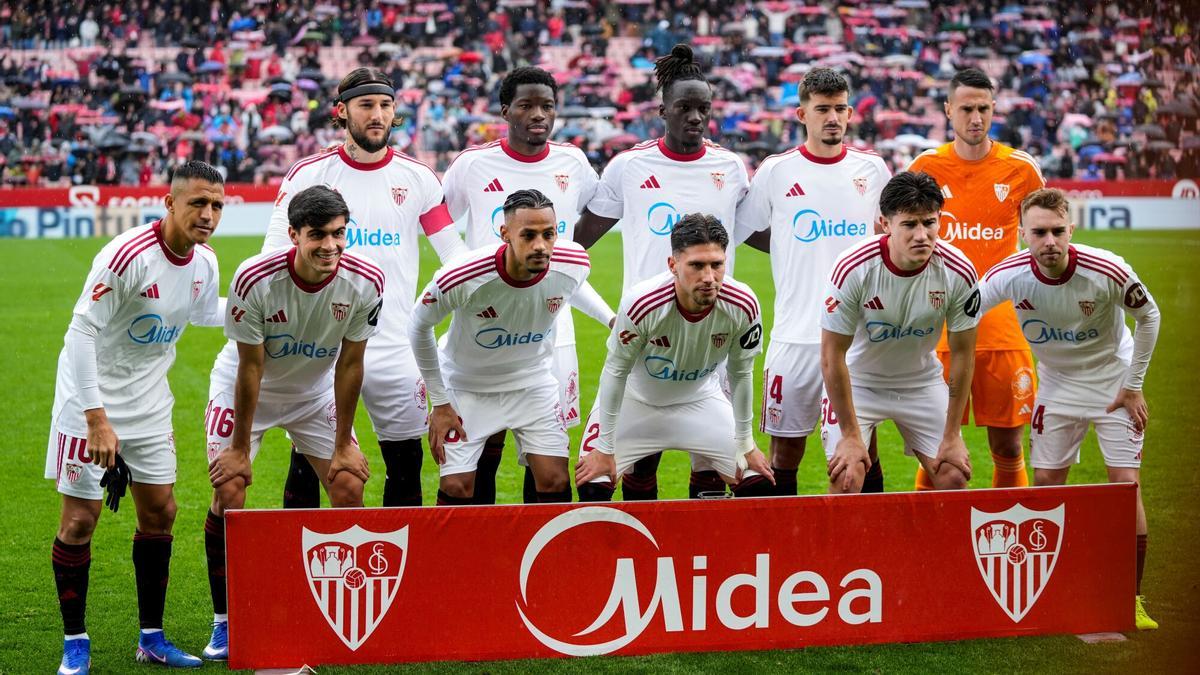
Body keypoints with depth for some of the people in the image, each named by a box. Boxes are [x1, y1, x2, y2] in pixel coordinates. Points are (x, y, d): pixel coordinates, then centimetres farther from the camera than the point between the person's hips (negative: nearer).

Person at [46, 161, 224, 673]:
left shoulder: (205, 263, -3)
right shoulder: (128, 255, -26)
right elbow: (81, 332, -25)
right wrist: (97, 419, -27)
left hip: (149, 401, 7)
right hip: (92, 397, -7)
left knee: (159, 511, 9)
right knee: (80, 519, -4)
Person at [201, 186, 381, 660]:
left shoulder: (365, 282, -25)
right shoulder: (254, 279, -32)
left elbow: (350, 364, -13)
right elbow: (251, 367, -22)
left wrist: (343, 444, -8)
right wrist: (240, 447, -16)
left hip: (316, 391, 3)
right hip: (245, 389, -3)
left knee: (350, 489, -7)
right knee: (229, 496, -13)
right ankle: (224, 621, 2)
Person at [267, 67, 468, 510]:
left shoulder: (417, 178, 6)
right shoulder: (308, 174, 0)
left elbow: (456, 255, 7)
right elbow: (273, 258, -1)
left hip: (395, 348, 2)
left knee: (406, 466, 6)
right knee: (307, 468, 2)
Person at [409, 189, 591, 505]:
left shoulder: (574, 265, -22)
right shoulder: (461, 278, -32)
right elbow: (419, 326, -12)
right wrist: (439, 402, -7)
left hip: (533, 381, 3)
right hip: (468, 384, -3)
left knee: (555, 484, -5)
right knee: (456, 488, -8)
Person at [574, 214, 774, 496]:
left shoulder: (743, 305, -26)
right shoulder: (641, 303, -35)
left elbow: (741, 374, -7)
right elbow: (615, 372, -19)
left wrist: (746, 444, 1)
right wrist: (605, 449, -13)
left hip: (700, 398, 3)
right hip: (636, 400, -2)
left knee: (759, 487, -4)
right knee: (593, 487, -17)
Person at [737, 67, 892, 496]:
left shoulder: (872, 169, 6)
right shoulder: (776, 172, 0)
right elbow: (745, 231, 11)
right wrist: (799, 253, 5)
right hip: (796, 332, -1)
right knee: (785, 447, 4)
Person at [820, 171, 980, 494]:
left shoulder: (958, 272, -21)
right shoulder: (852, 269, -28)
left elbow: (962, 353, -9)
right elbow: (832, 356, -19)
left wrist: (952, 436, -7)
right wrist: (850, 435, -17)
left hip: (923, 382, 3)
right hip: (857, 381, -3)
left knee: (954, 477, -6)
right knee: (847, 477, -18)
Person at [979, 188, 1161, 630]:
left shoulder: (1108, 272, -28)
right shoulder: (1009, 276, -23)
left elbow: (1149, 317, -9)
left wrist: (1133, 386, -7)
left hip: (1113, 381, -2)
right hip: (1056, 384, 2)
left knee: (1127, 483, -8)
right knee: (1045, 483, 1)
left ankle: (1132, 599, 3)